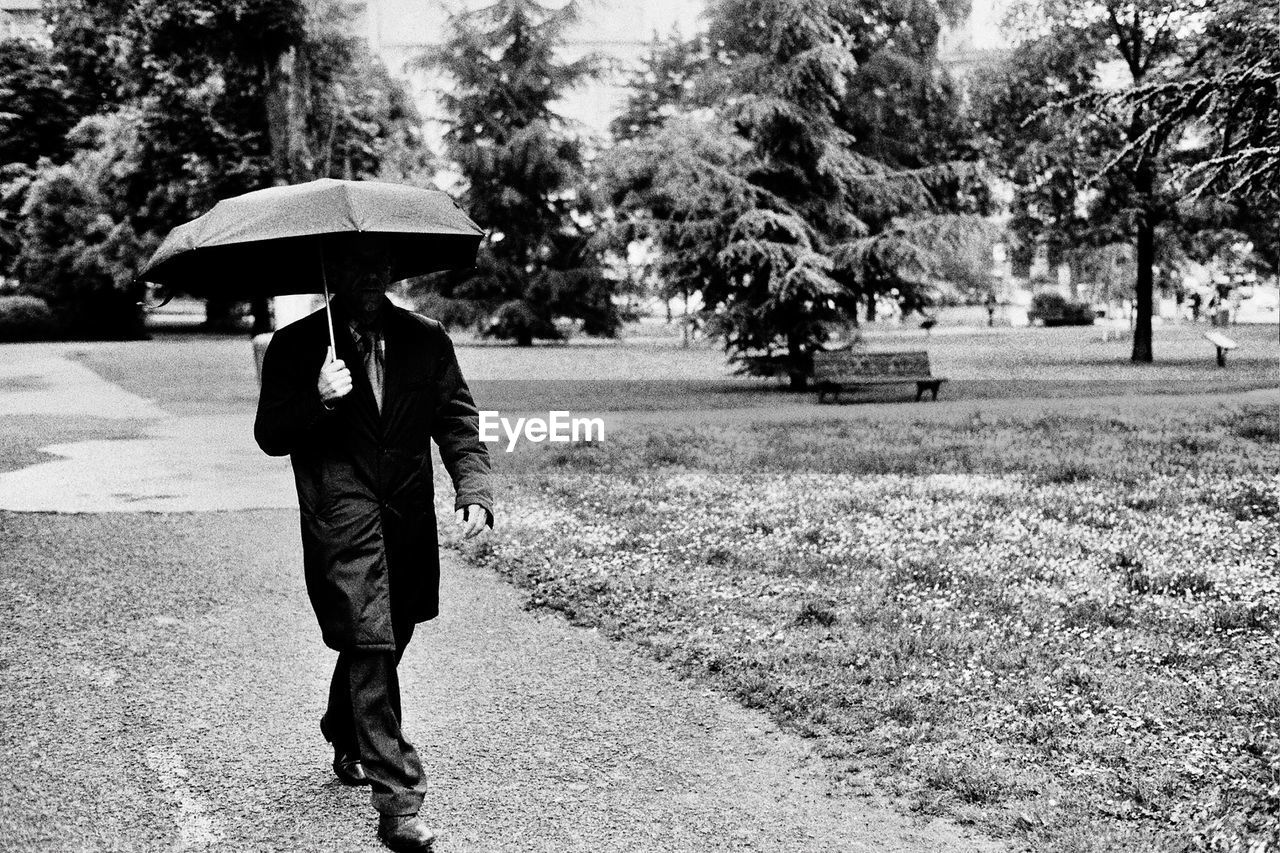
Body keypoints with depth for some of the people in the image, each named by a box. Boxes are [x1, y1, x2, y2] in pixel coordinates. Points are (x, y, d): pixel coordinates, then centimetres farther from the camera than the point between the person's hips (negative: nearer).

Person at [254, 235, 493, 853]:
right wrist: (319, 401, -22)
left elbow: (457, 418, 3)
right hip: (341, 519, -4)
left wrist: (473, 488, -13)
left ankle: (346, 738, 48)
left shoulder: (426, 340, 6)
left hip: (408, 520, 5)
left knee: (381, 640, 19)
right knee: (370, 644, -14)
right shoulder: (296, 346, -2)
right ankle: (397, 801, -14)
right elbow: (269, 436, -3)